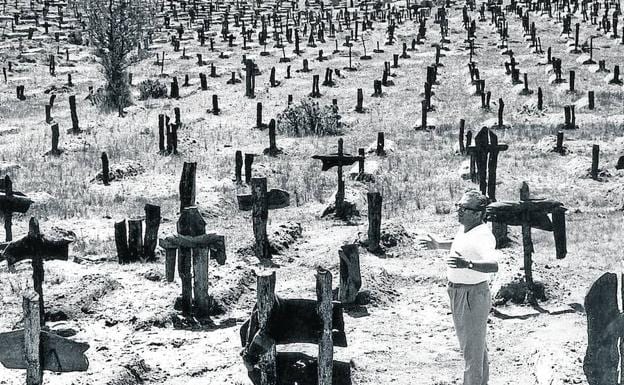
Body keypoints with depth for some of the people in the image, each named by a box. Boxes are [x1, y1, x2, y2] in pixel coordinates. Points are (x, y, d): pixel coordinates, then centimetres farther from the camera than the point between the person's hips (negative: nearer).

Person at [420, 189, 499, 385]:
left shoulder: (482, 236, -26)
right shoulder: (464, 229, 4)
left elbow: (493, 265, -42)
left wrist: (468, 264, -56)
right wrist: (438, 244, 28)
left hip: (473, 296, -10)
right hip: (457, 294, 10)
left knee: (472, 349, 0)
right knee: (477, 345, 25)